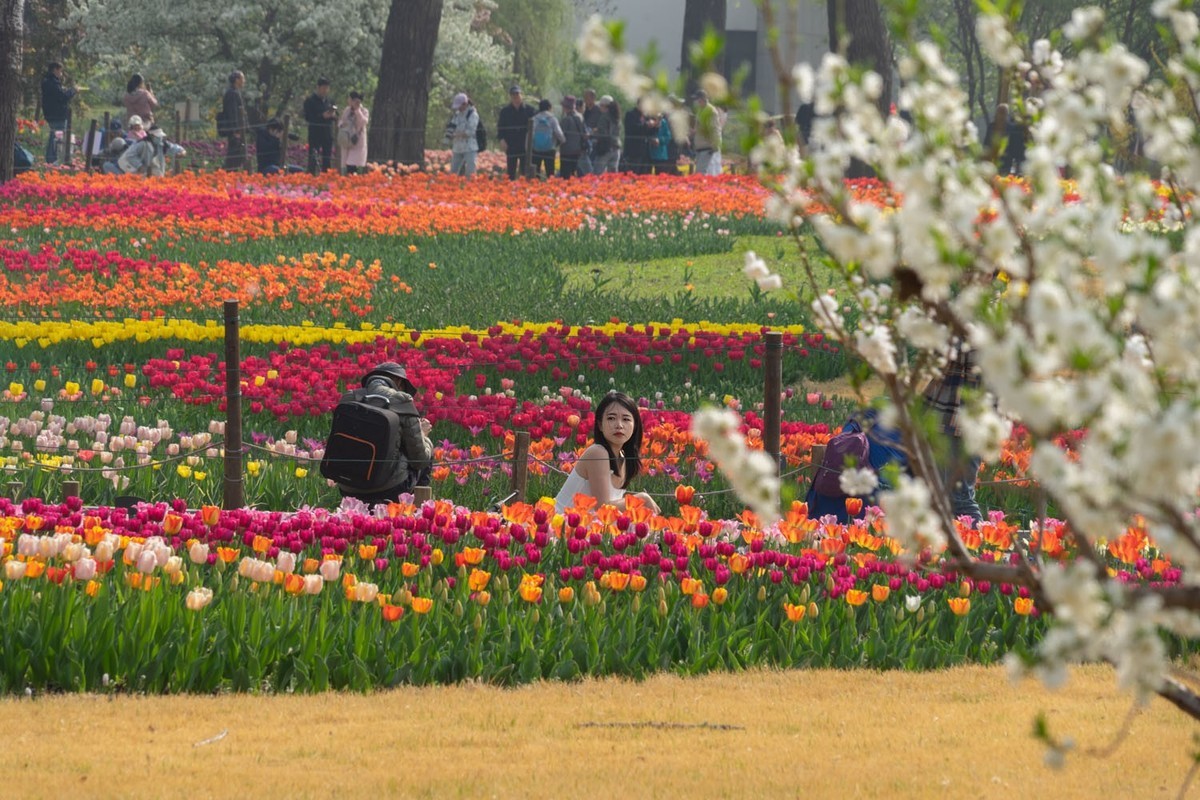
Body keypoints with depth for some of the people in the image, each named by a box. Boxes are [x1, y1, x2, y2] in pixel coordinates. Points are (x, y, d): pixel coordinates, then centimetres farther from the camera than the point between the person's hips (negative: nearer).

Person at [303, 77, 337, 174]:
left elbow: (336, 116, 15)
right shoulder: (310, 100, -3)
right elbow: (307, 117, -11)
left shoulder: (329, 101, 13)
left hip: (328, 133, 5)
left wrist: (333, 115, -9)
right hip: (315, 133, -5)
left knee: (327, 159, 7)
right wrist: (322, 116, -20)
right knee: (313, 158, -6)